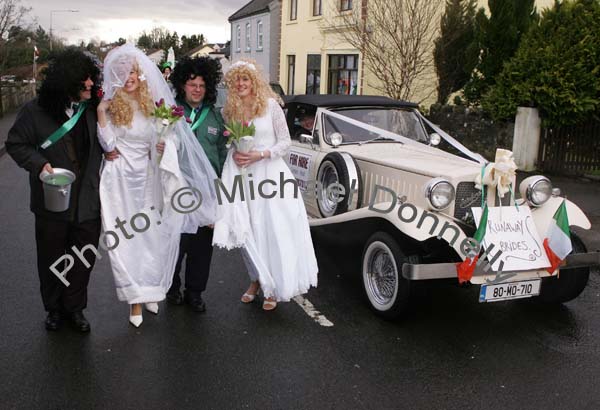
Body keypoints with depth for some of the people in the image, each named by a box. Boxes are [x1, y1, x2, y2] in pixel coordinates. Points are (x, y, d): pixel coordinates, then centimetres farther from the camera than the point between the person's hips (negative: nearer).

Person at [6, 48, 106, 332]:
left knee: (83, 260, 12)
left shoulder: (93, 108, -3)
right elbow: (15, 144, -2)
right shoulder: (36, 111, -12)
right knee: (51, 260, 15)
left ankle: (75, 308, 34)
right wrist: (39, 163, -17)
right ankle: (54, 309, 37)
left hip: (88, 202, 2)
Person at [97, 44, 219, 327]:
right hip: (121, 178, -2)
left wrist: (166, 144, -14)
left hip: (149, 176, 2)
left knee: (152, 235, 7)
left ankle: (150, 292, 23)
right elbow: (108, 144, -7)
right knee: (126, 238, -2)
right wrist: (101, 113, -17)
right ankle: (135, 298, 7)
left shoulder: (155, 102, 4)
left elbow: (170, 137, 8)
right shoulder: (111, 105, -1)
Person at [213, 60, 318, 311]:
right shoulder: (229, 110, 8)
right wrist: (234, 154, -7)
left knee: (274, 230, -3)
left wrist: (260, 154, -15)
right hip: (243, 175, 4)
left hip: (270, 173, -3)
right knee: (246, 231, 5)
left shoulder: (271, 105, -3)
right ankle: (256, 279, 25)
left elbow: (285, 142, -2)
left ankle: (274, 288, 10)